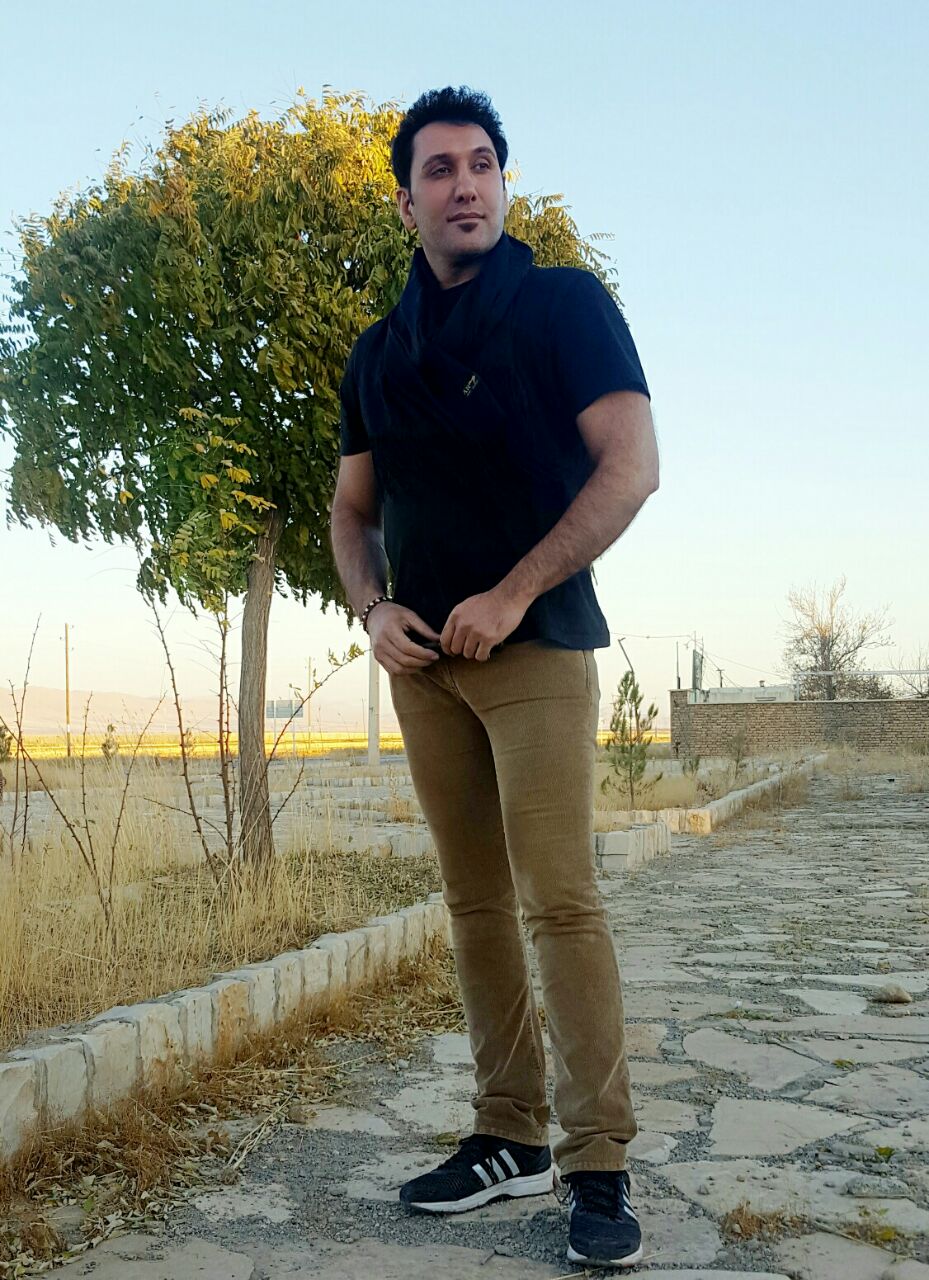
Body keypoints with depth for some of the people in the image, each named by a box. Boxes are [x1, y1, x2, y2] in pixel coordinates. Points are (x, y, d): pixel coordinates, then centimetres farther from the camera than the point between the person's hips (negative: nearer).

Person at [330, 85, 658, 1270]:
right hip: (422, 659, 5)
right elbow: (352, 508, 18)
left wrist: (510, 595, -16)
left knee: (558, 897, -10)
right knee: (474, 900, 7)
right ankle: (509, 1138, 16)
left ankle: (598, 1164, -1)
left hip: (535, 647, -5)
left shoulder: (565, 304, 0)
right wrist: (374, 611, -2)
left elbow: (632, 465, -11)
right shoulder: (379, 352, 15)